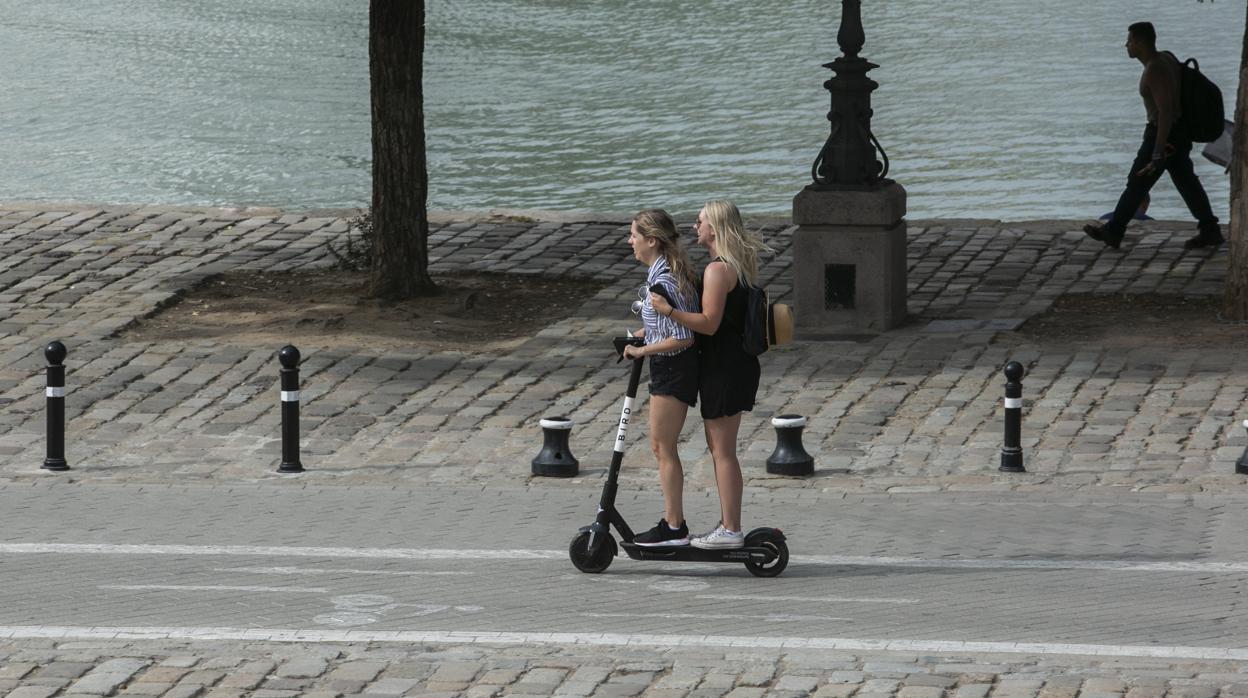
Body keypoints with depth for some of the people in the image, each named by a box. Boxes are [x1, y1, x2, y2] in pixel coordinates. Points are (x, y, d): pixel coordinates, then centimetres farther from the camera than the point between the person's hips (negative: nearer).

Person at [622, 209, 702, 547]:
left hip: (673, 368, -10)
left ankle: (675, 528, 5)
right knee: (661, 446, 15)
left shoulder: (663, 281, -23)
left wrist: (642, 351, -16)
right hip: (670, 369, 10)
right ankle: (673, 521, 22)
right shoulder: (663, 272, 8)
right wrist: (644, 333, 9)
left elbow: (682, 338, -24)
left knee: (663, 447, -1)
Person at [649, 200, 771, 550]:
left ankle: (730, 531, -2)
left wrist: (670, 311, -29)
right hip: (737, 362, 10)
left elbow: (709, 323, -23)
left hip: (724, 368, -10)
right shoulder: (739, 265, 14)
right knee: (718, 447, 17)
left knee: (723, 451, -5)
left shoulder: (718, 270, -18)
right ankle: (727, 525, 23)